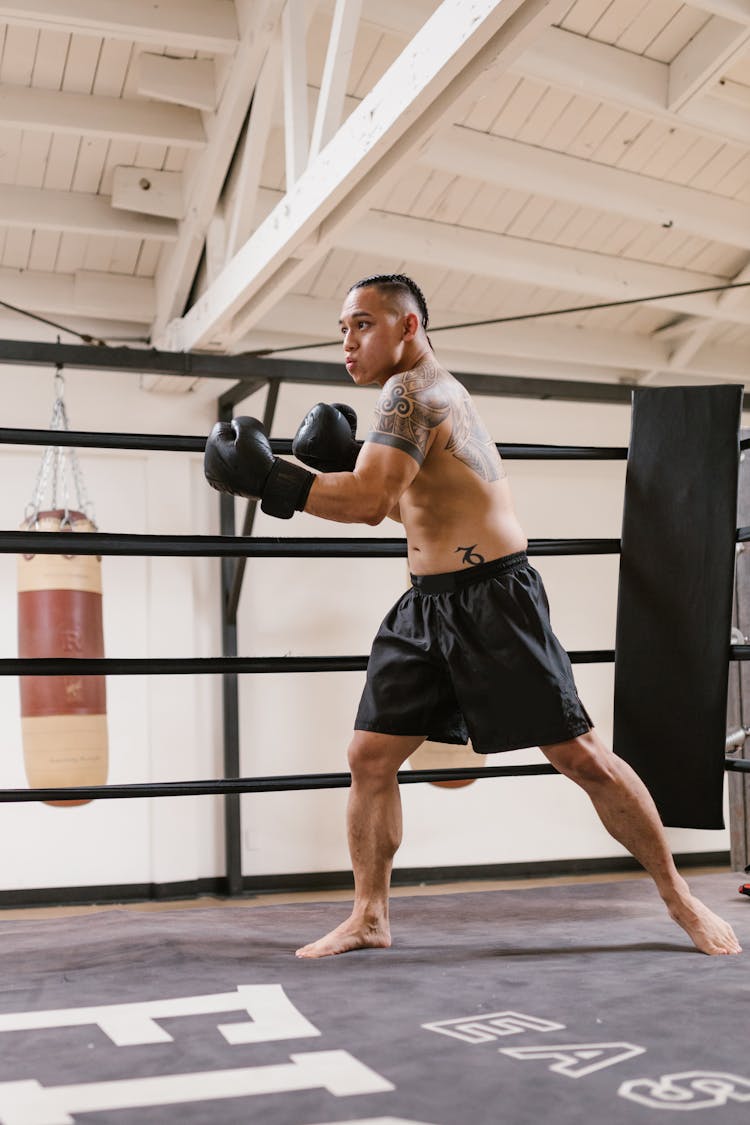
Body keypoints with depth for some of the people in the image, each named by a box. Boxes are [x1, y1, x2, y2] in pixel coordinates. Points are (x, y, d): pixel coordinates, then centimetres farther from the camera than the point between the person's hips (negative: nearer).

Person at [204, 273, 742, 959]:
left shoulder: (415, 388, -13)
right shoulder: (428, 393, 17)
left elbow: (368, 500, -27)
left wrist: (268, 479, -23)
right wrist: (341, 459, 10)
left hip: (491, 599, -9)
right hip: (425, 605, 10)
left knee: (581, 756, -3)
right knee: (369, 758, 4)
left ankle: (680, 899, 12)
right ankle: (369, 917, 16)